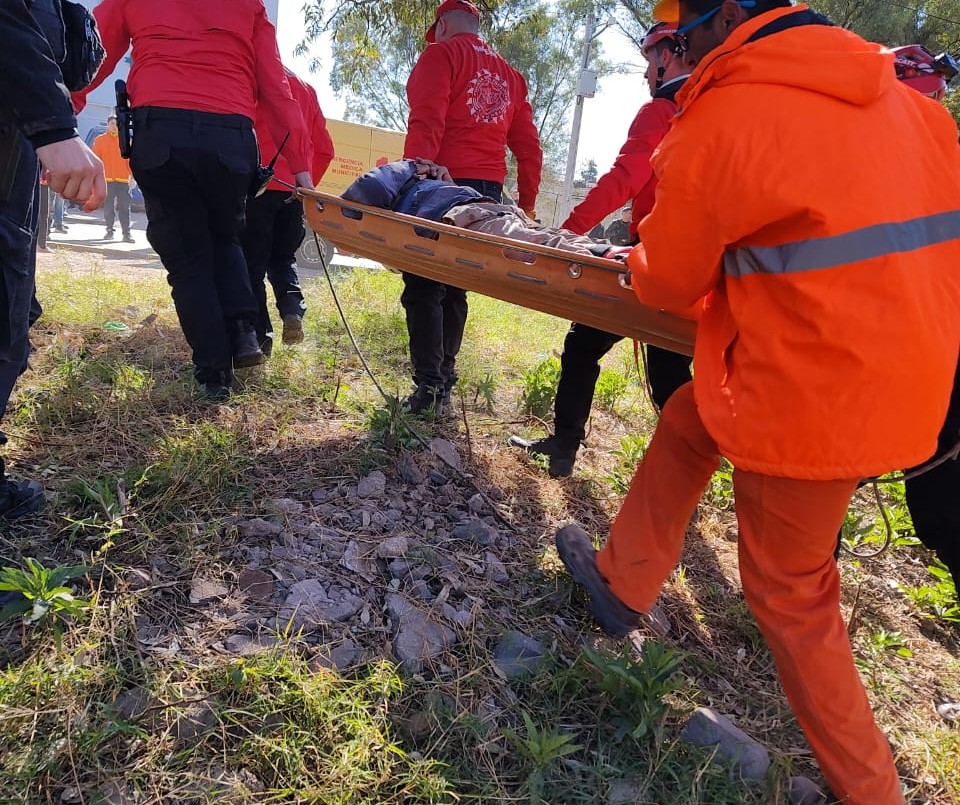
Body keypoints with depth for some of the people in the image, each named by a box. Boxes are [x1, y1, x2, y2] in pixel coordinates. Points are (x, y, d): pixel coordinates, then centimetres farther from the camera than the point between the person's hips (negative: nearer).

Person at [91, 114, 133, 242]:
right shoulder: (99, 140, 9)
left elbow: (130, 159, 9)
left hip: (123, 179, 0)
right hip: (106, 179, 0)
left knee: (124, 207, -4)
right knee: (108, 207, 3)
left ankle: (126, 233, -6)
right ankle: (109, 230, 11)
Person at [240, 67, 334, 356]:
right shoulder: (305, 88, 20)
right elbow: (324, 149, 16)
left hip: (259, 186, -4)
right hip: (295, 189, 5)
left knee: (252, 262, 3)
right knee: (283, 257, 17)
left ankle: (259, 336, -2)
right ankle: (293, 308, -9)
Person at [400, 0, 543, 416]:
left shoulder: (441, 53, 4)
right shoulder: (510, 74, 23)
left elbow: (426, 124, -12)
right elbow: (529, 147, 17)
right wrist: (526, 205, 18)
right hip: (488, 193, 6)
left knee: (424, 288, -5)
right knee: (454, 289, 11)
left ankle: (429, 386, -10)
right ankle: (443, 381, 14)